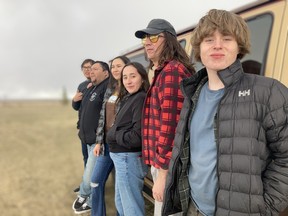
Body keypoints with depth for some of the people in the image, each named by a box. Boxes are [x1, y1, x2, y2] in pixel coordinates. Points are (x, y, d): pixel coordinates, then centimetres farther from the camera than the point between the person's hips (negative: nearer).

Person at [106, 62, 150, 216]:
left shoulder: (141, 99, -18)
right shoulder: (129, 98, 11)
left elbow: (137, 137, -24)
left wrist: (114, 135, -12)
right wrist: (115, 134, -5)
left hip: (129, 158, -10)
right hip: (121, 157, 10)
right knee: (121, 203, 25)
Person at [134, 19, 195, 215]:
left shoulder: (171, 71, -16)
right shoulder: (163, 71, 17)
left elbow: (170, 125, -23)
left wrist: (163, 173, -20)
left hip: (168, 166, -10)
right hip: (164, 161, 10)